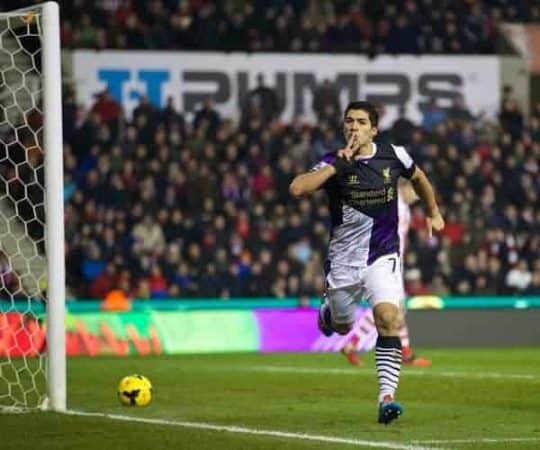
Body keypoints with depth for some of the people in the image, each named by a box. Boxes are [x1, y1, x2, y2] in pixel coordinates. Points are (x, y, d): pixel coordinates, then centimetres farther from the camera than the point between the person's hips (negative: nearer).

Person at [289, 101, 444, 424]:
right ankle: (328, 308, 55)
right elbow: (297, 189, -29)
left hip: (383, 256, 0)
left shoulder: (393, 155, -3)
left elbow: (417, 177, 20)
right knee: (342, 327, 16)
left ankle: (387, 397, -24)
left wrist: (434, 212, 27)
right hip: (343, 260, 0)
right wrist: (338, 165, -30)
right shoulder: (334, 163, -11)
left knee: (388, 318, -22)